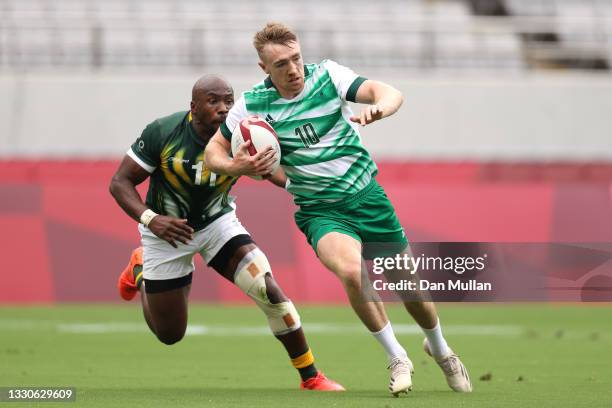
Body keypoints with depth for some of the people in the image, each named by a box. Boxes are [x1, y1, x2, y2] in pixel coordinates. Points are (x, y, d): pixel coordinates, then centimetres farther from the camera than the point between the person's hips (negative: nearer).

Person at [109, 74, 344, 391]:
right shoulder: (163, 133, -25)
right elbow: (120, 182, -17)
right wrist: (150, 219, -35)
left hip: (217, 223, 1)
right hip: (167, 231, -1)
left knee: (269, 290, -21)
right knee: (170, 335, 9)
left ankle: (311, 377, -5)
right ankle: (141, 269, 41)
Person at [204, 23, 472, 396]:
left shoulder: (327, 75, -9)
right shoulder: (253, 105, -8)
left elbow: (391, 94, -19)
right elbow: (214, 151, 3)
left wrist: (378, 108, -43)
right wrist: (238, 167, -20)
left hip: (366, 195, 1)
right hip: (320, 210, -1)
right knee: (351, 270, -31)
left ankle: (440, 349, 40)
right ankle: (398, 359, -12)